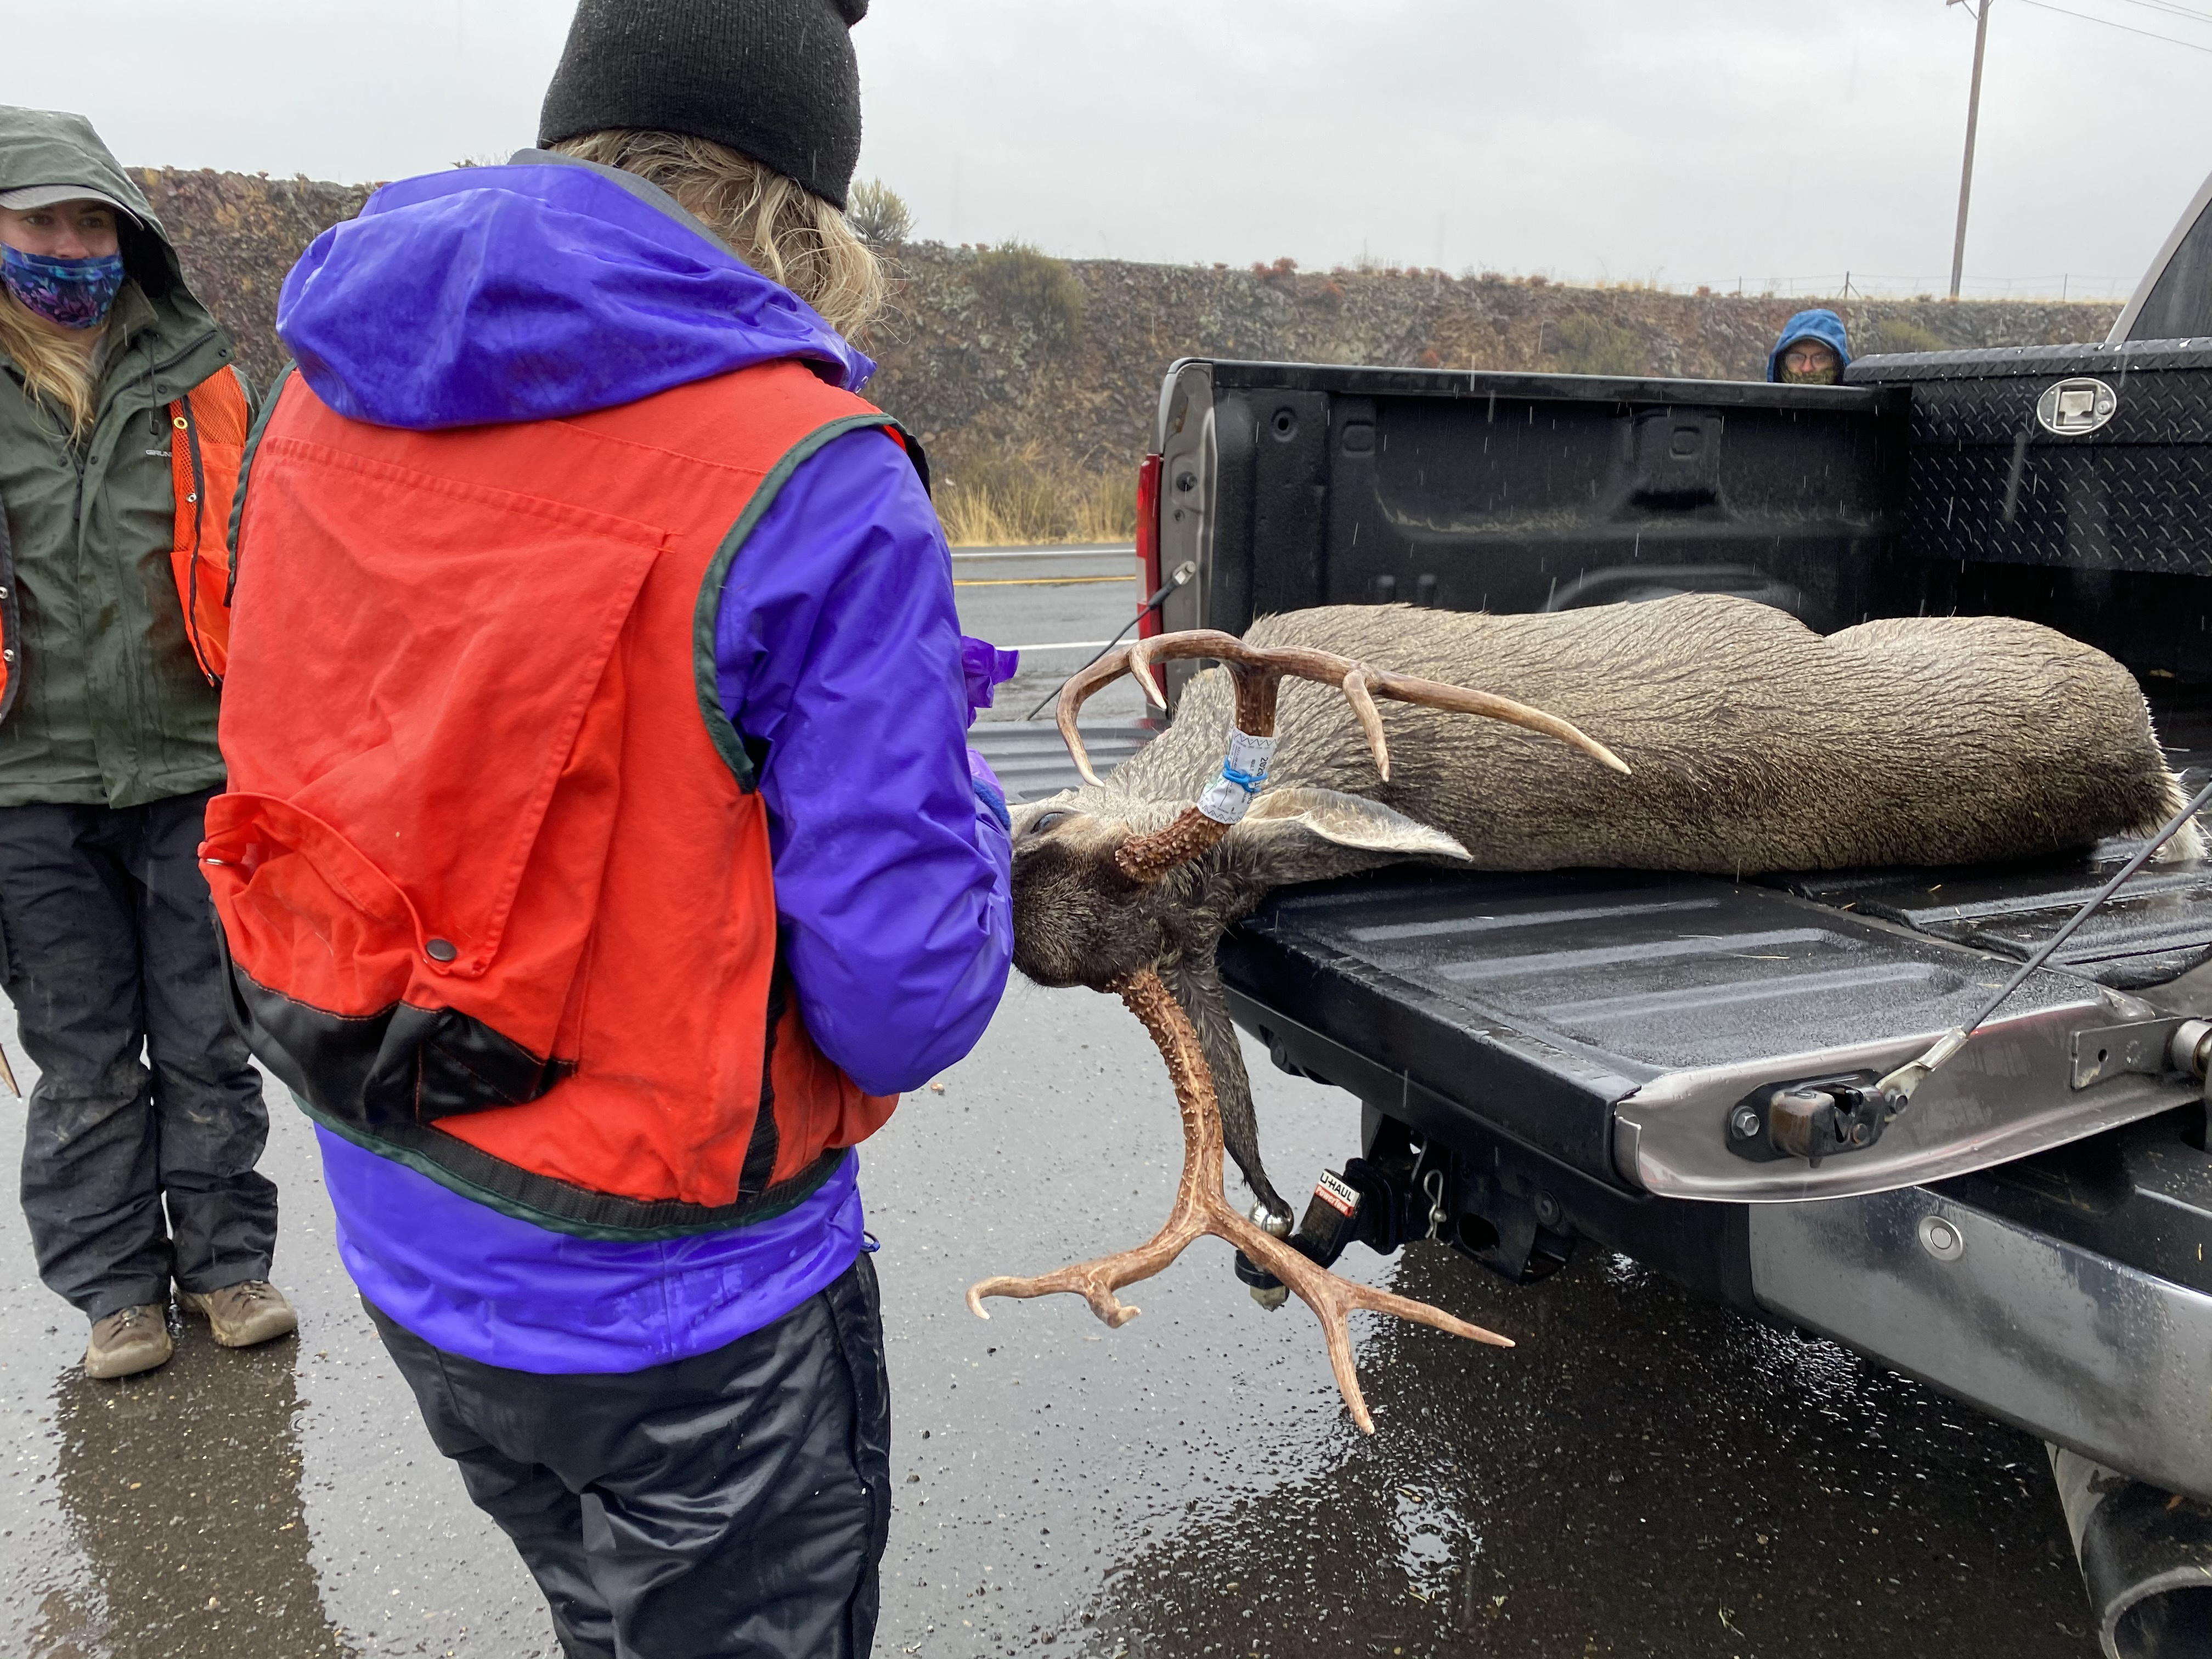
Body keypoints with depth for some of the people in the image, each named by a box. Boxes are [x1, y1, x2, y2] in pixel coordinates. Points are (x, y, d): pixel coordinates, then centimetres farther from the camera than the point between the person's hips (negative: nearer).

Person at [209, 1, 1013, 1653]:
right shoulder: (811, 486, -24)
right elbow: (905, 1002, -23)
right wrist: (947, 777, -2)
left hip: (406, 1251, 7)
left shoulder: (322, 396, -3)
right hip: (679, 1298, -6)